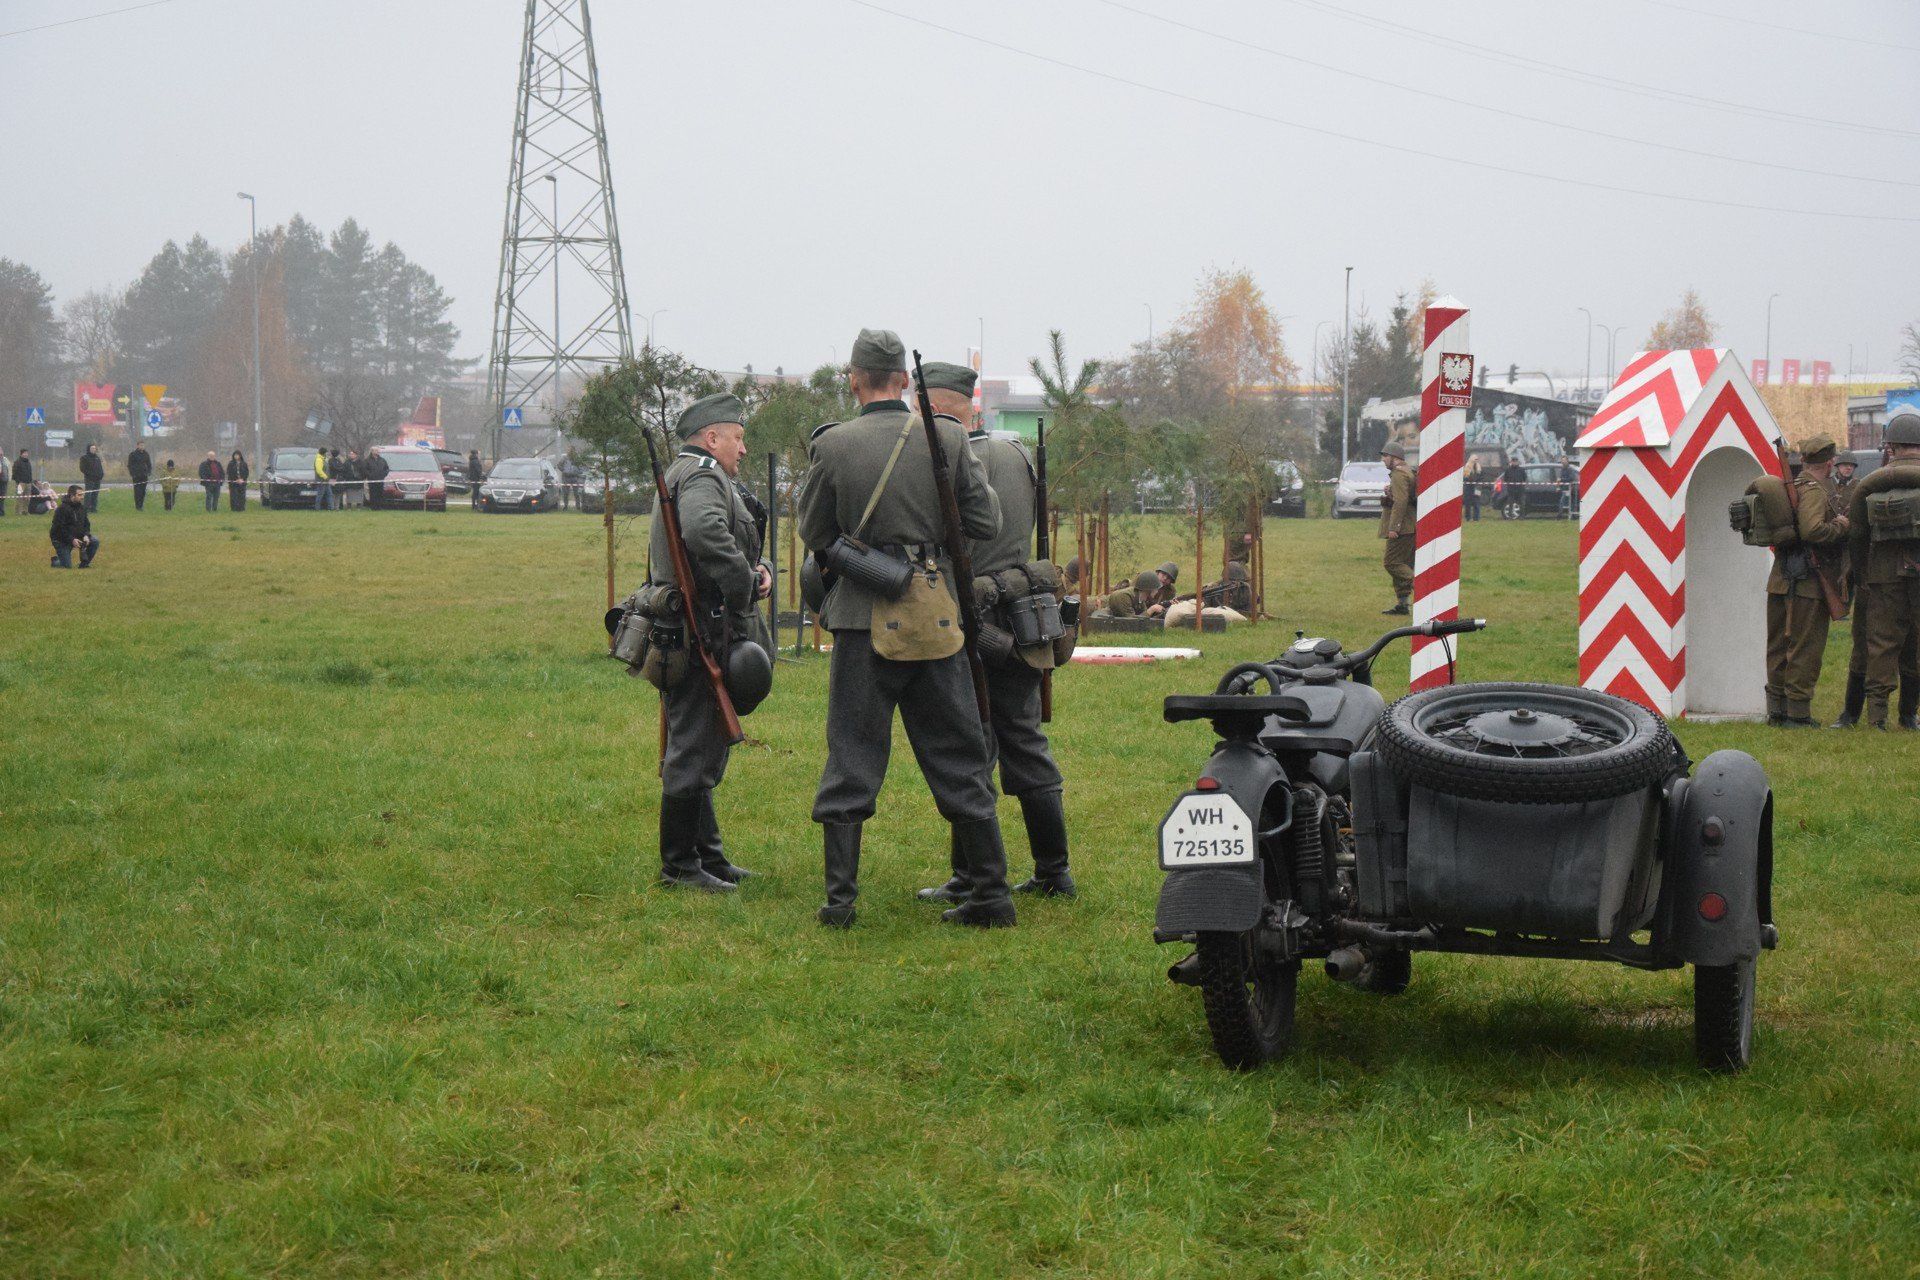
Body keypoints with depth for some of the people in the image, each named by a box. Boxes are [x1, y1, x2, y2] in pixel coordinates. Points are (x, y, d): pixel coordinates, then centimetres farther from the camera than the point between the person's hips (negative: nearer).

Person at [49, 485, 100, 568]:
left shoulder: (81, 507, 3)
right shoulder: (62, 509, -21)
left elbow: (86, 524, 9)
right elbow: (60, 528, -24)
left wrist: (86, 535, -11)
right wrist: (72, 540, -29)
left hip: (76, 537, 7)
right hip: (62, 541, -7)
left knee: (95, 542, -11)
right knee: (67, 566, -11)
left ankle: (84, 564, 2)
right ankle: (55, 560, 23)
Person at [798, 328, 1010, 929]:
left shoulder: (834, 445, -6)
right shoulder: (947, 437, -2)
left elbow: (814, 535, 4)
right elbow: (986, 523, 2)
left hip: (864, 618, -2)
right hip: (936, 617, 2)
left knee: (851, 760, 6)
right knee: (959, 759, 10)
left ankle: (839, 897, 3)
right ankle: (991, 894, 11)